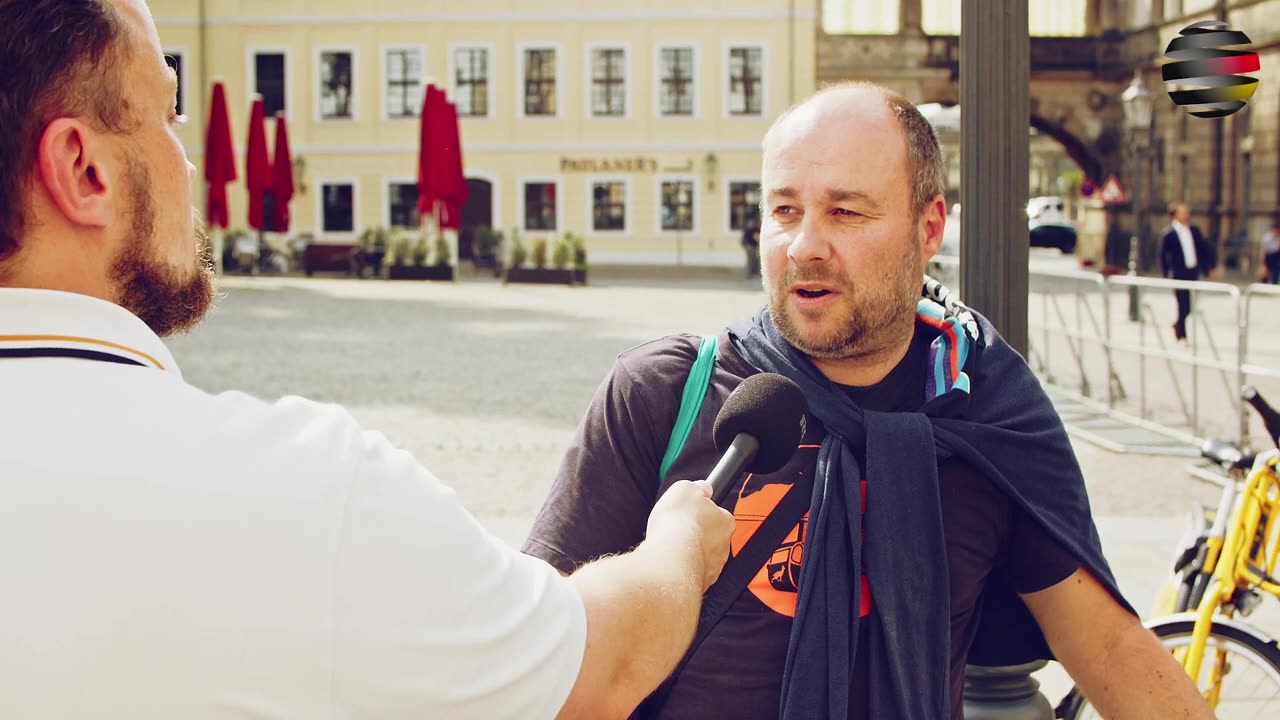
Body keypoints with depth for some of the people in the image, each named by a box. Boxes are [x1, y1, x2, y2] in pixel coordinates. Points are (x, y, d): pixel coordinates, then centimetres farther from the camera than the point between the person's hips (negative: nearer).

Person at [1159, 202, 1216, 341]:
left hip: (1193, 273, 5)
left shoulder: (1194, 231, 8)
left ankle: (1178, 326, 33)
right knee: (1183, 305, -5)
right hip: (1179, 274, -5)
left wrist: (1210, 267, 9)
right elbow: (1163, 255, -6)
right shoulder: (1170, 234, -7)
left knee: (1190, 305, 8)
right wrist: (1168, 273, -9)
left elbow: (1205, 249, 14)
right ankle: (1182, 335, 6)